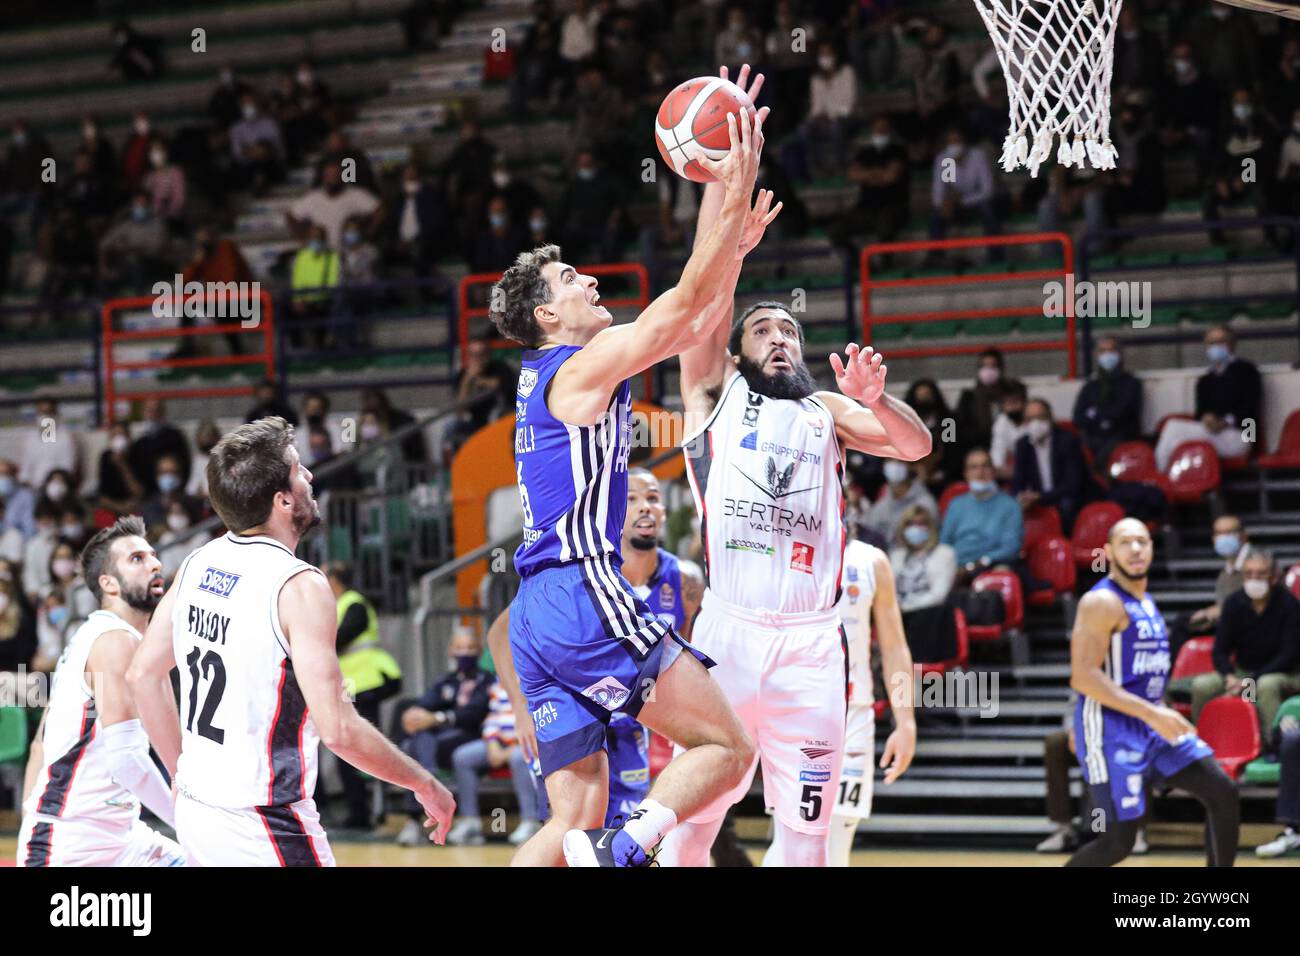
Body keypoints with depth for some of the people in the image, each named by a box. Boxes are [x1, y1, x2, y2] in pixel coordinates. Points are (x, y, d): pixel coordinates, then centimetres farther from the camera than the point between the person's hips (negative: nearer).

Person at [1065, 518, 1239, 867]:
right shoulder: (1102, 602, -14)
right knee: (1118, 841, -11)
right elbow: (1083, 677, -22)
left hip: (1152, 722, 8)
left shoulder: (1144, 601, 14)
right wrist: (1151, 713, -26)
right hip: (1111, 728, -8)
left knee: (1223, 793, -1)